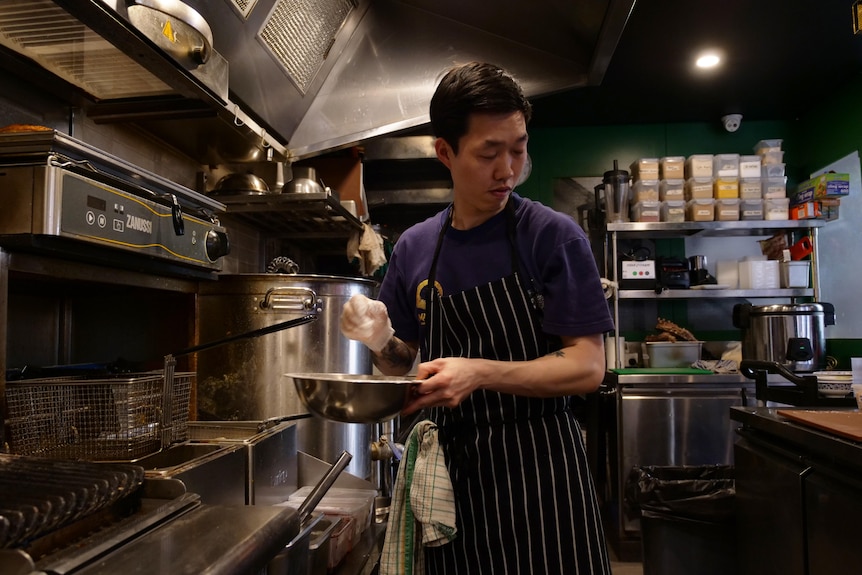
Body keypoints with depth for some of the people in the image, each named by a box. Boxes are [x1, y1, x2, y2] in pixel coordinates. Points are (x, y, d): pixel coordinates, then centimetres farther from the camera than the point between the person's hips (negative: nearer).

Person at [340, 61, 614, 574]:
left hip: (538, 462, -3)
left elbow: (587, 367, -14)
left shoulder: (554, 236, -10)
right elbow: (401, 362, 11)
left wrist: (480, 373, -27)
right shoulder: (415, 248, 2)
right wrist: (380, 340, -12)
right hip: (451, 464, 4)